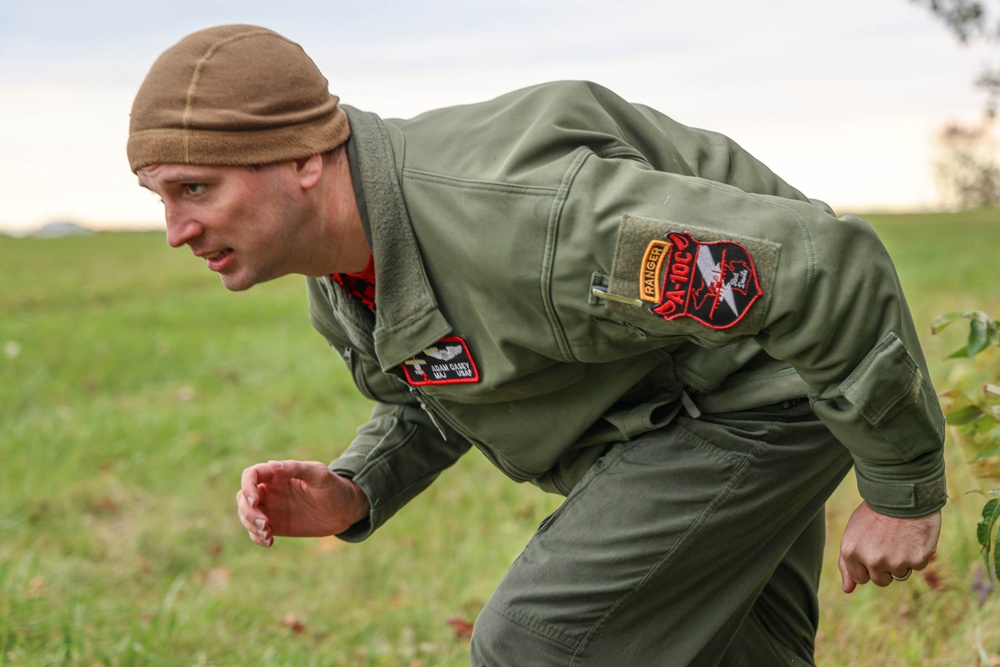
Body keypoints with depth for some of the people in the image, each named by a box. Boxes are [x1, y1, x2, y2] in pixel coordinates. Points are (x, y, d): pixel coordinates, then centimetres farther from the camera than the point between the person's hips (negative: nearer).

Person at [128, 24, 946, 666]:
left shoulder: (523, 220, -36)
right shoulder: (338, 272, -5)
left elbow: (824, 265, -33)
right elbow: (427, 410, 13)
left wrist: (903, 492, -21)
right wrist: (349, 497, -10)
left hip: (757, 393, -9)